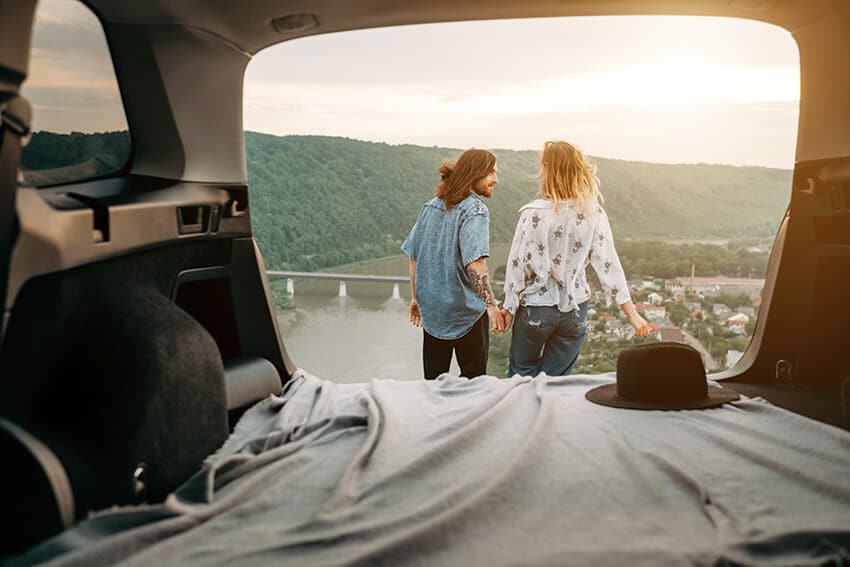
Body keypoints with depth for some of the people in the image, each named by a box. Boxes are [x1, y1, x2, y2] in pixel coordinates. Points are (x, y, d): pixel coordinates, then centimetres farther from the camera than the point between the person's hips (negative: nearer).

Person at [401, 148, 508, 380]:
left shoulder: (431, 206, 7)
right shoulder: (474, 209, -13)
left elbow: (413, 256, 10)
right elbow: (474, 263, -25)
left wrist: (416, 297, 18)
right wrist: (491, 304, -26)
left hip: (431, 309, 6)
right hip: (466, 310, -6)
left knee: (433, 379, 15)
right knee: (473, 379, 8)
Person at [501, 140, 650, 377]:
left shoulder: (533, 213, -14)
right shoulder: (594, 214, -8)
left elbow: (518, 264, -10)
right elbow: (608, 265, -9)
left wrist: (509, 308, 2)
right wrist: (631, 313, -4)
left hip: (536, 308, -2)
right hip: (574, 311, 3)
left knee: (522, 373, 17)